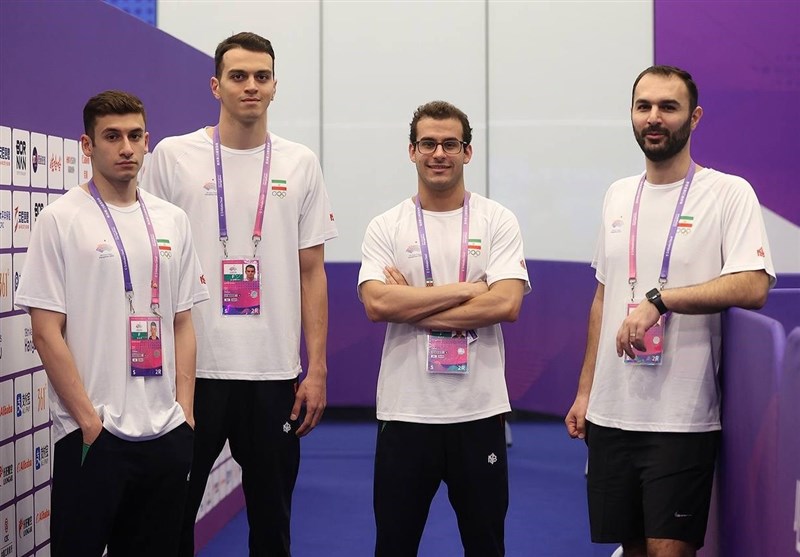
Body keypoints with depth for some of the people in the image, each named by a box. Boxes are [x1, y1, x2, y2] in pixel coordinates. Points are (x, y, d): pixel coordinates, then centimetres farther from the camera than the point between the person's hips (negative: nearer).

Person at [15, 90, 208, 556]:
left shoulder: (172, 220, 9)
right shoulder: (61, 220, -5)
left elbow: (183, 322, 12)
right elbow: (46, 332, -8)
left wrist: (185, 409, 4)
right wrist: (89, 419, -12)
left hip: (166, 432, 5)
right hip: (92, 433, -4)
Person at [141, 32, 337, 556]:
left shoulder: (300, 164, 6)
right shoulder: (174, 156, 0)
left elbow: (311, 272, 8)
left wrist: (317, 369, 2)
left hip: (276, 374, 2)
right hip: (191, 369, -2)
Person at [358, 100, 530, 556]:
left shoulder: (498, 221, 2)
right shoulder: (386, 228, 3)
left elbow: (506, 305, -12)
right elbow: (377, 304, -12)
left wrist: (412, 305, -12)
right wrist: (464, 289, -12)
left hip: (479, 411, 0)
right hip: (405, 411, 1)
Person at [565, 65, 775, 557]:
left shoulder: (729, 193, -5)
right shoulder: (618, 196, 13)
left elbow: (754, 287, -18)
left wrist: (659, 300, -24)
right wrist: (585, 390, 15)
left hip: (682, 418, -6)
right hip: (610, 411, 6)